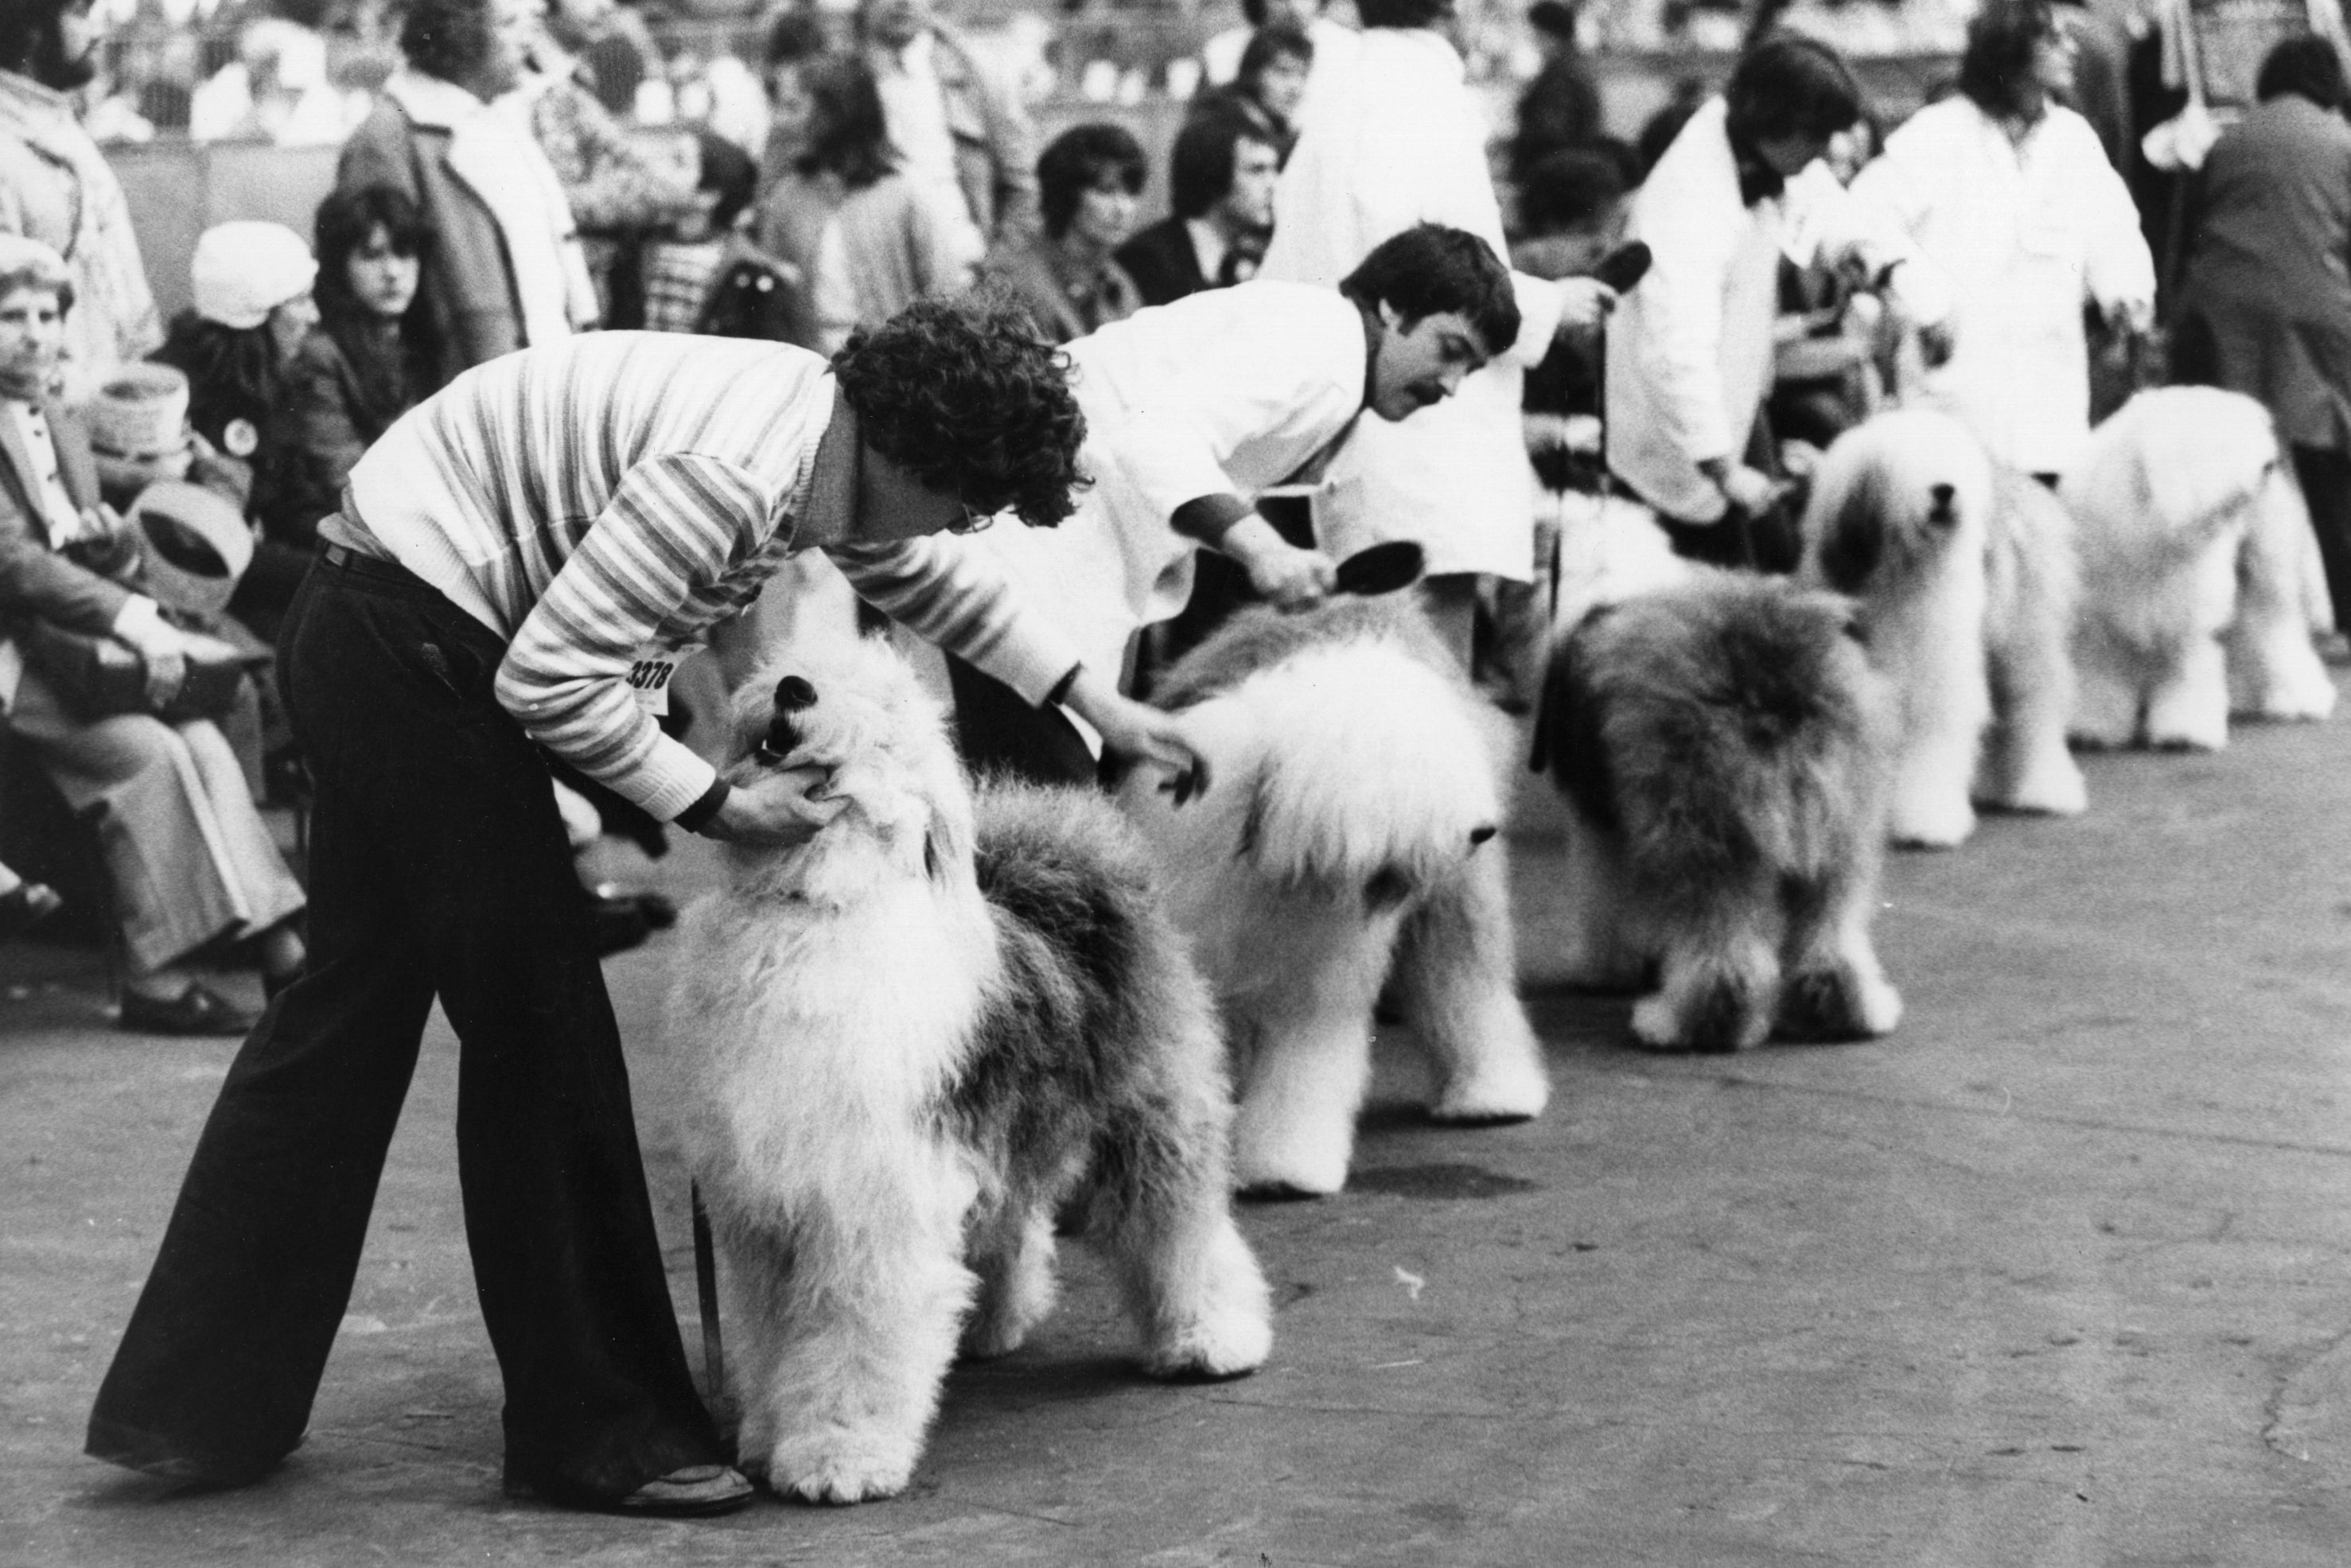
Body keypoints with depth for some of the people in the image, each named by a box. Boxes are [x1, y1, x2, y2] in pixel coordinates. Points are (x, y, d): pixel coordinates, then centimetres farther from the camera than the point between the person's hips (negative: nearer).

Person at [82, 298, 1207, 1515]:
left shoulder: (834, 429, 3)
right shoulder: (735, 470, -26)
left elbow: (933, 579, 24)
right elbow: (550, 677, -26)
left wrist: (1100, 708, 25)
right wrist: (720, 808, -16)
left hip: (368, 637, 10)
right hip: (413, 635, -10)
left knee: (356, 1003, 13)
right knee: (536, 1019, -3)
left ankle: (191, 1411, 18)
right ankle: (594, 1434, 7)